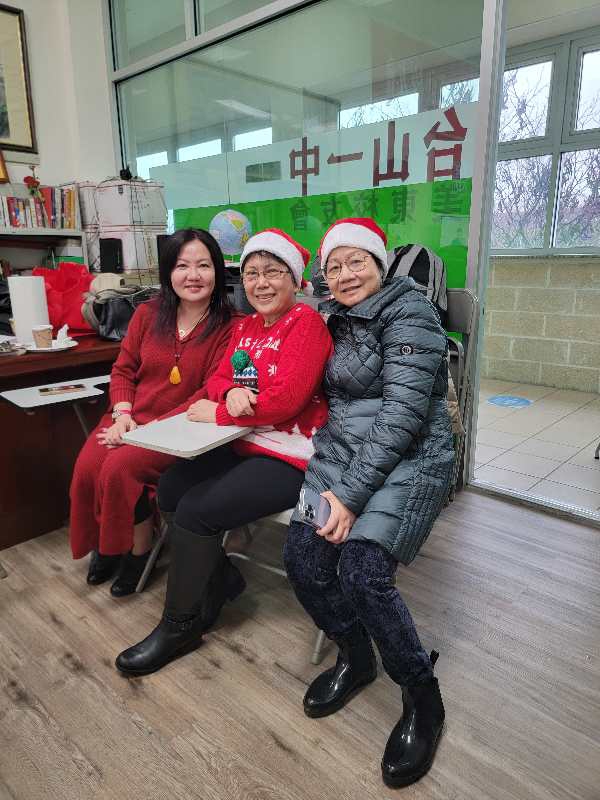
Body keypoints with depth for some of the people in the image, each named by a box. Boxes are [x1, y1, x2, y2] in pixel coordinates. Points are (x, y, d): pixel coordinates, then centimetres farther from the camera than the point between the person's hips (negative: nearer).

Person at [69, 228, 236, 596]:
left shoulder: (229, 326, -7)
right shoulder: (148, 314, 7)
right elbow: (123, 369, 11)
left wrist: (154, 428, -17)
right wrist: (122, 414, -8)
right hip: (130, 419, 5)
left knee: (121, 468, -27)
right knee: (87, 468, -19)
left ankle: (139, 548, 1)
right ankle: (103, 542, 11)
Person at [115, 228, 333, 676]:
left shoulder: (306, 321, -12)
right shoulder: (246, 326, 14)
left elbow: (286, 398, -23)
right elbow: (218, 380, 10)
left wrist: (216, 412, -14)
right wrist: (230, 394, -16)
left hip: (289, 457, -8)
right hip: (241, 445, 8)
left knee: (196, 510, -16)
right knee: (170, 491, -2)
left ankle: (181, 625, 7)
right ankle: (221, 576, 17)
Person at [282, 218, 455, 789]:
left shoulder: (409, 314, -9)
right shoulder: (334, 318, 14)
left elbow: (403, 412, -18)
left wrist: (352, 494, -21)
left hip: (408, 458, -6)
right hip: (342, 451, 7)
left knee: (362, 570, -24)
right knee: (302, 557, -11)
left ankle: (423, 699, 3)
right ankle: (355, 657, 18)